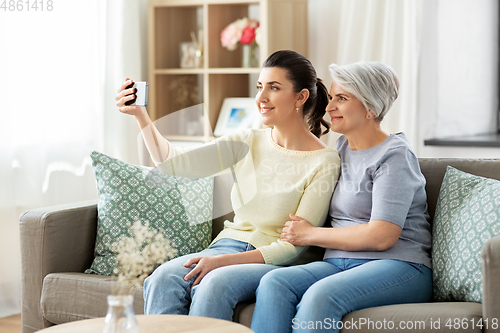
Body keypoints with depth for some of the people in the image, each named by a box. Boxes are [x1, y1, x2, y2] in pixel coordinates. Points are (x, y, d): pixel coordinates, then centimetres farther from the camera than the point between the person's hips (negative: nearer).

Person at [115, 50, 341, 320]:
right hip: (230, 244, 5)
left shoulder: (325, 162, -7)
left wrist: (223, 261, -18)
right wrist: (140, 115, -12)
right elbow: (175, 162, 1)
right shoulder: (246, 143, 8)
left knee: (215, 283, -34)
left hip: (277, 263, -4)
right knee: (163, 278, -25)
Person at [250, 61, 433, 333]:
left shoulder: (394, 156, -7)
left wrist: (311, 234, -7)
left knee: (321, 295, -36)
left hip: (398, 269, -7)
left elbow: (381, 236, -17)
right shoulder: (342, 147, 18)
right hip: (338, 264, 7)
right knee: (274, 283, -23)